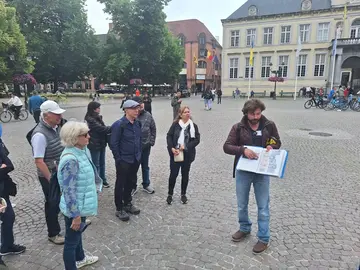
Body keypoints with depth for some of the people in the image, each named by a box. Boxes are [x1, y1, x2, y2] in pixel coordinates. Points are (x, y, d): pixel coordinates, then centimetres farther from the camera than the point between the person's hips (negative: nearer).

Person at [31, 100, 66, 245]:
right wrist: (51, 180, -19)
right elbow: (39, 161, -24)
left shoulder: (56, 127, -1)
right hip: (49, 176, -7)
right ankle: (53, 234, 31)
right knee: (53, 204, 10)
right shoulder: (40, 135, -25)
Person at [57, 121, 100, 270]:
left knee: (78, 233, 30)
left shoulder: (82, 150, -4)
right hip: (74, 208, -9)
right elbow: (69, 191, -27)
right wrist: (75, 215, -20)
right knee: (71, 240, 14)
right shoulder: (71, 159, -31)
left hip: (81, 204, 9)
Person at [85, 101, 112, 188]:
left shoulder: (98, 117, 9)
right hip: (94, 146, -8)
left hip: (102, 144, 8)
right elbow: (102, 128, -24)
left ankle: (103, 180, 30)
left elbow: (103, 129, 10)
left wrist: (109, 130, -8)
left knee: (102, 163, 17)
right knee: (96, 165, 3)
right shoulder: (90, 120, -18)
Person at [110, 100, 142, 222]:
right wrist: (118, 159, -13)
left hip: (135, 160, 6)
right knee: (120, 184, 8)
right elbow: (113, 144, -15)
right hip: (123, 161, -6)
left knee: (130, 182, 19)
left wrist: (139, 154, 10)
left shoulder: (137, 123, 2)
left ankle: (127, 203, 38)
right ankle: (119, 209, 23)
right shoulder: (119, 125, -17)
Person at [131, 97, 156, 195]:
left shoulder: (148, 115, -4)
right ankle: (133, 186, 30)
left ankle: (146, 185, 36)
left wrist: (152, 141, 0)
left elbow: (153, 129, 4)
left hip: (146, 146, 3)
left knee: (145, 166, 19)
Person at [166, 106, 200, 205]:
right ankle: (170, 194, 25)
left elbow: (197, 139, -6)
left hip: (187, 154, 1)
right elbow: (169, 136, -3)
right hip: (175, 153, -1)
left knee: (185, 174, 14)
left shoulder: (193, 126, -2)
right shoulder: (175, 124, -4)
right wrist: (172, 148, -16)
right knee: (173, 174, 6)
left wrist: (186, 146, -16)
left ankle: (183, 194, 31)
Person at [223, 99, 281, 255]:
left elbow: (277, 143, 10)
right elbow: (227, 146, -11)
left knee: (263, 206, 9)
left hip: (262, 172, 0)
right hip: (243, 171, 1)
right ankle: (244, 229, 41)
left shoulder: (269, 125, -3)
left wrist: (271, 147, -13)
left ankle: (264, 238, 25)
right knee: (242, 205, 16)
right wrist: (243, 150, -27)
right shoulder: (238, 127, -7)